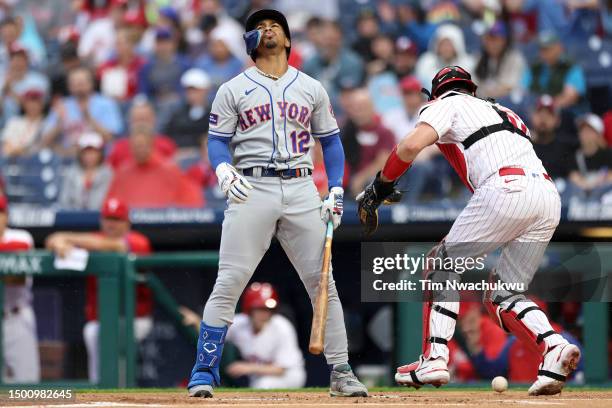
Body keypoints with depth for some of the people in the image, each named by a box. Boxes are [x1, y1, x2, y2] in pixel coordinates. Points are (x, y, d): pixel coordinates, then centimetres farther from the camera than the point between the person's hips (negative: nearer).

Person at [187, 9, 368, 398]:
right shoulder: (233, 90, 9)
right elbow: (218, 141, 6)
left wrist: (337, 191, 5)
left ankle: (340, 372, 5)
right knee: (229, 282, -10)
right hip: (251, 189, -2)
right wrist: (223, 169, -16)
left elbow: (331, 141, 17)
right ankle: (205, 371, -5)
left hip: (301, 190, 2)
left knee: (323, 282, -2)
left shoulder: (312, 89, 15)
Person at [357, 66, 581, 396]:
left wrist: (379, 188, 9)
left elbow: (410, 146, -1)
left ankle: (434, 357, -2)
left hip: (505, 188, -6)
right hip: (550, 198, 6)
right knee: (502, 295, 13)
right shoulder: (505, 112, 37)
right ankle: (553, 346, -13)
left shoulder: (448, 105, 16)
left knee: (444, 261, 10)